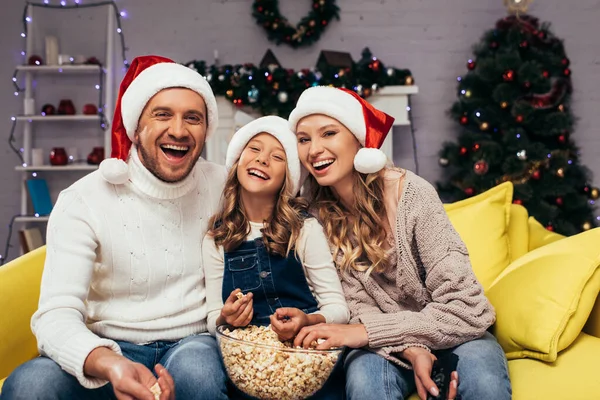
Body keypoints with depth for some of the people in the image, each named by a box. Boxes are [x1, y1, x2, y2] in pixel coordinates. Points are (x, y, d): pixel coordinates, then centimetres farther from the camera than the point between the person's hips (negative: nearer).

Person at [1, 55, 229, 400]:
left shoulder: (226, 188, -1)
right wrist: (109, 364, -39)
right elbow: (56, 315, -18)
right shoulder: (82, 200, -9)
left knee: (196, 369, -34)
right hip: (109, 347, 0)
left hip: (194, 343, 1)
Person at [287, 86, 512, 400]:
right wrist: (411, 350, -27)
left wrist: (363, 332, -26)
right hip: (388, 346, 2)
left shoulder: (412, 195, -20)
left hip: (451, 336, -2)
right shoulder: (316, 210, -9)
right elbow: (361, 309, -9)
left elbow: (467, 310, -23)